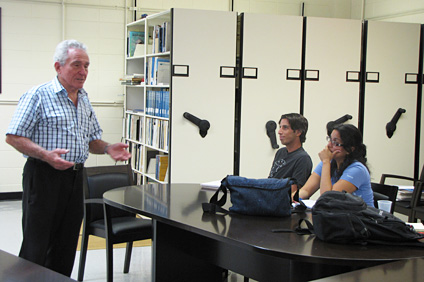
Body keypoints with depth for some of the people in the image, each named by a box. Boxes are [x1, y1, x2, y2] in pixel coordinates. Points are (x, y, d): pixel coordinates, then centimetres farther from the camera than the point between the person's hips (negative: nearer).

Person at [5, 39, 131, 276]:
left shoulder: (85, 100, 15)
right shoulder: (38, 95, -7)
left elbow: (92, 140, 21)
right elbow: (14, 137, -12)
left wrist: (108, 149, -1)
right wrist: (46, 155, -26)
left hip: (75, 177, 7)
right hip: (44, 176, -7)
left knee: (66, 247, 12)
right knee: (36, 248, -4)